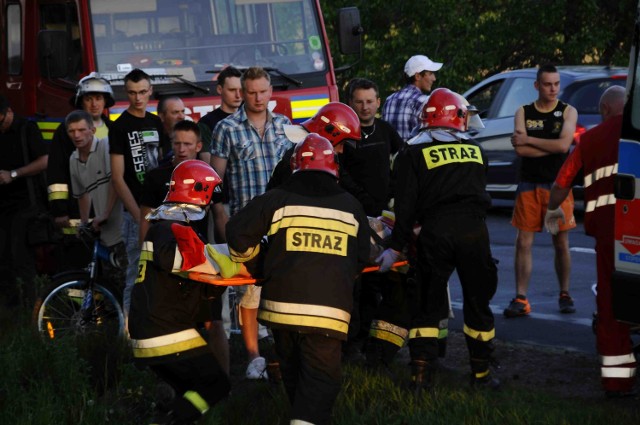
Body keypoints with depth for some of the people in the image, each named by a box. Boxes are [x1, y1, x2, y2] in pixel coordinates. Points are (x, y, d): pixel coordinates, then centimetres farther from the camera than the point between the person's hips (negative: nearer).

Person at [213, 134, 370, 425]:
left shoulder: (277, 199, 4)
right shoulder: (351, 207, 12)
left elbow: (238, 233, 0)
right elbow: (361, 260, 18)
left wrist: (254, 265, 17)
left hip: (281, 304, 1)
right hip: (329, 309, -1)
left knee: (294, 376, 19)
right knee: (321, 379, -2)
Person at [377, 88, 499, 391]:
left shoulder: (414, 153, 5)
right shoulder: (476, 150, 16)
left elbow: (406, 205, -1)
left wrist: (396, 247, 3)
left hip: (435, 231, -2)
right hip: (474, 230, 2)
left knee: (427, 305, 7)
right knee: (478, 303, 13)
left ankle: (420, 374, 1)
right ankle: (481, 373, 19)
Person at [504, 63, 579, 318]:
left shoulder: (568, 112, 2)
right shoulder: (523, 113, 5)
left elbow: (564, 144, -14)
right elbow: (520, 150, -8)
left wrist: (529, 139, -9)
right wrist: (552, 147, -11)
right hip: (529, 184, 1)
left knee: (561, 244, 6)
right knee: (523, 242, -3)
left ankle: (564, 295, 18)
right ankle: (521, 299, -1)